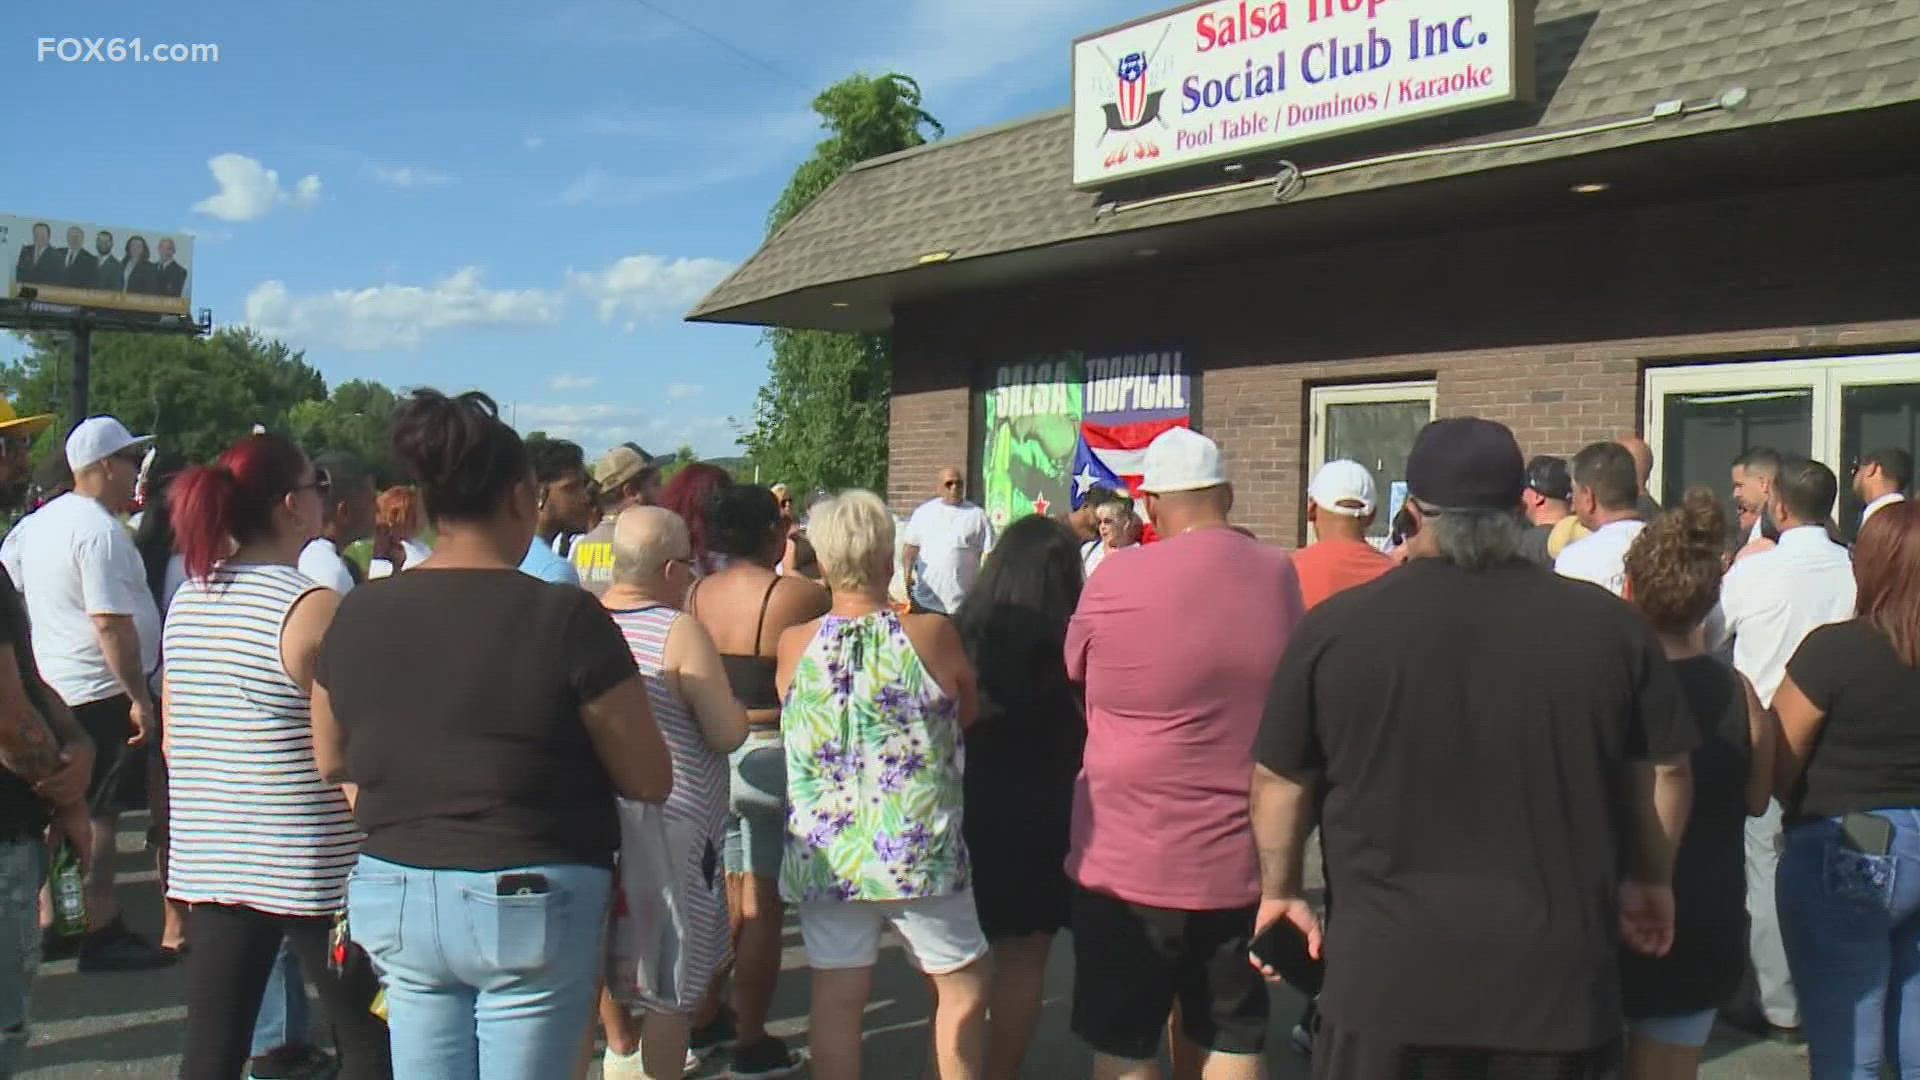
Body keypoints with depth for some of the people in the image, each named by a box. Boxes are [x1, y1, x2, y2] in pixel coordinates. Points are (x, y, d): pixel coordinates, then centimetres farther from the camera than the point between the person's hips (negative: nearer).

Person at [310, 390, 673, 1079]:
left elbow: (331, 765, 13)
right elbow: (650, 781, -10)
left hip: (395, 900, 5)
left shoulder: (358, 617, -1)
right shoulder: (566, 618, -15)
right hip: (529, 905, -5)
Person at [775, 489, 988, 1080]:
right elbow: (968, 715, 5)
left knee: (837, 997, 10)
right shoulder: (932, 634, -10)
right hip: (920, 852, -2)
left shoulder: (793, 644, -5)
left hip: (825, 856, 2)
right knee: (962, 985, 14)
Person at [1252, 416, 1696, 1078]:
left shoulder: (1336, 627, -6)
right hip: (1555, 982, 2)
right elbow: (1666, 770, 9)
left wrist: (1280, 890, 18)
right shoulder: (1609, 626, -2)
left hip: (1385, 979, -1)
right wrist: (1652, 881, 25)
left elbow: (1277, 781, 2)